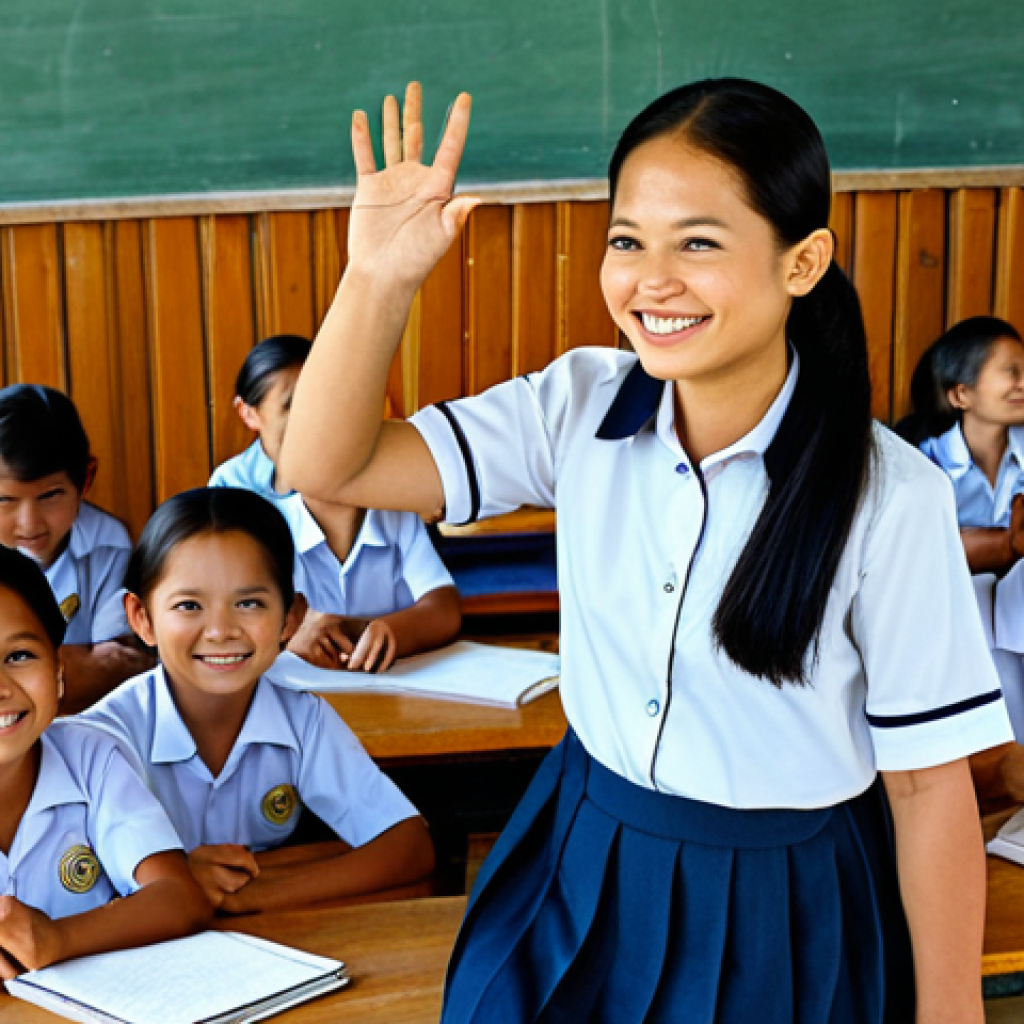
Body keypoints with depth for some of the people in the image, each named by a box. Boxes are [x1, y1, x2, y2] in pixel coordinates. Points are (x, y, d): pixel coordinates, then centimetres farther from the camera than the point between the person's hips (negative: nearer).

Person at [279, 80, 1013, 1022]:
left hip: (783, 913, -3)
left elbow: (930, 781, -12)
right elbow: (324, 468, -11)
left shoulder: (888, 497, -19)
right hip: (580, 883, 4)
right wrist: (380, 276, -24)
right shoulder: (580, 410, -8)